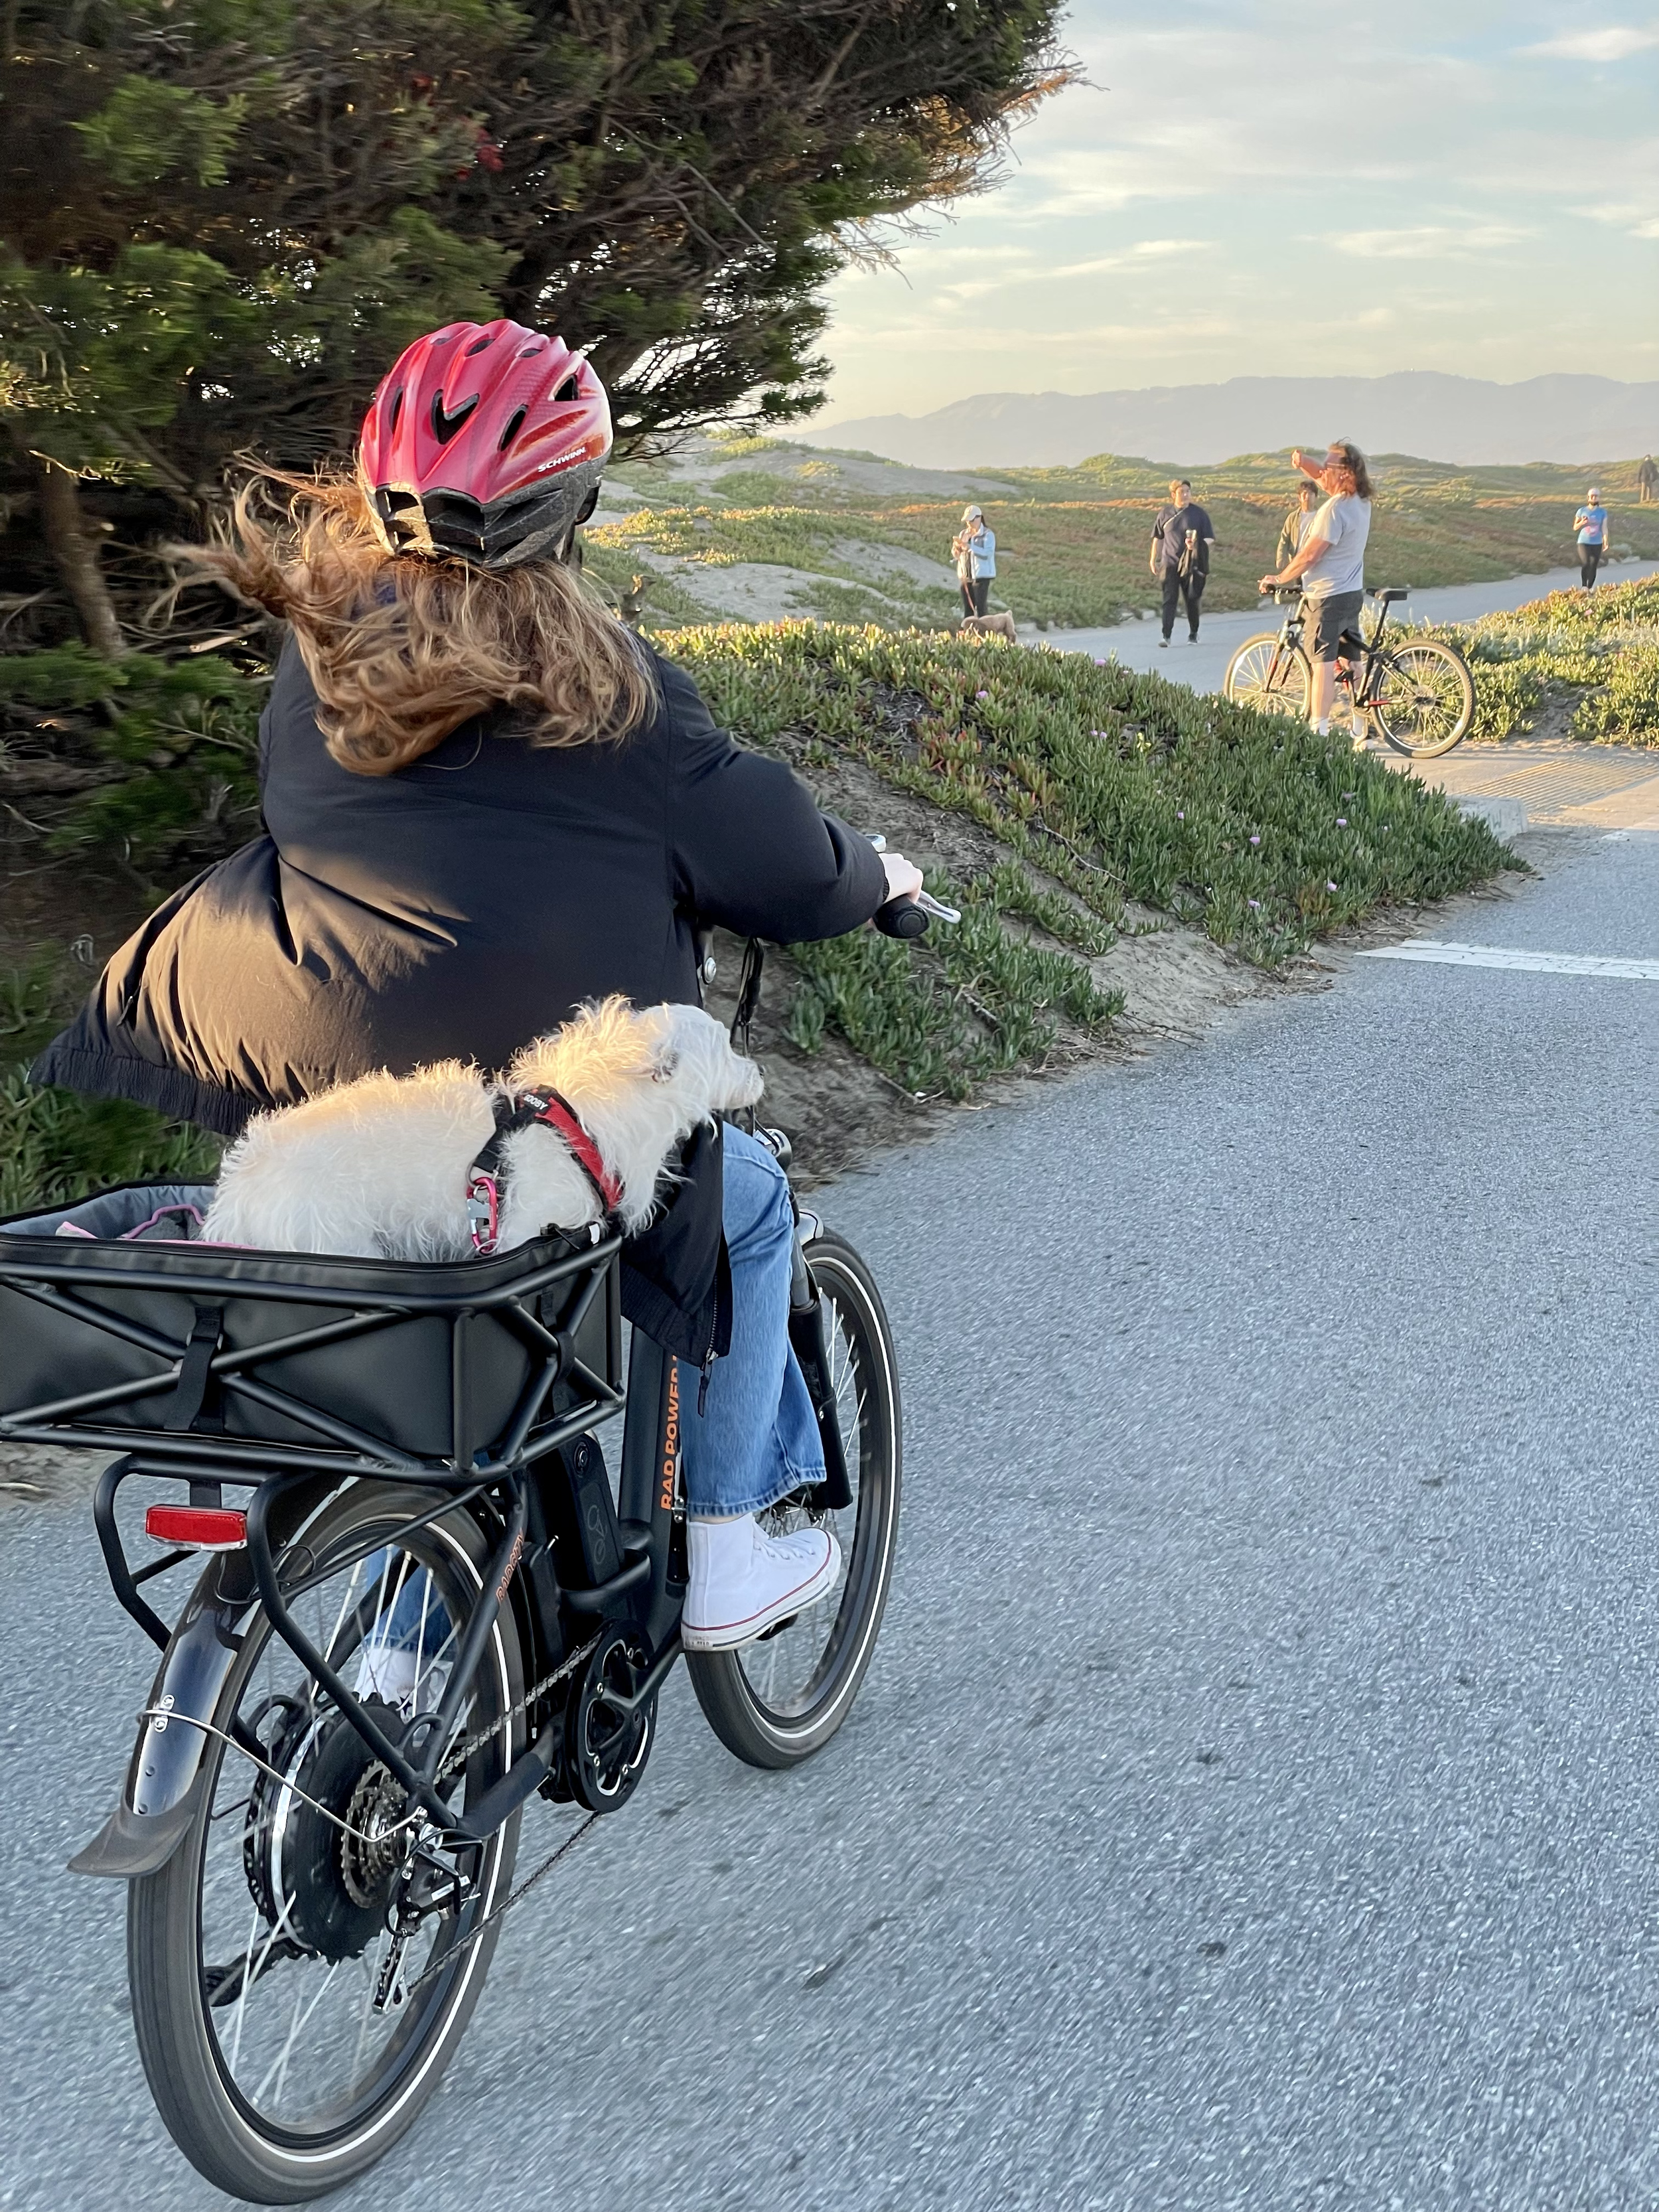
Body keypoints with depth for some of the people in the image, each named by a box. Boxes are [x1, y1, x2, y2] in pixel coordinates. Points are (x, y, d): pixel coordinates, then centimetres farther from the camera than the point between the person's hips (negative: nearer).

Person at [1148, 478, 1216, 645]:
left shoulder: (1198, 514, 2)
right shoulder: (1165, 514, 6)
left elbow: (1209, 540, 3)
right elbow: (1157, 538, 17)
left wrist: (1197, 546, -17)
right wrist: (1153, 560, 17)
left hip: (1192, 564, 0)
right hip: (1170, 563, 0)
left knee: (1191, 600, 6)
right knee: (1169, 599, -9)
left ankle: (1193, 635, 21)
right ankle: (1166, 635, -12)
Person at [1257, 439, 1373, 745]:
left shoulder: (1335, 508, -21)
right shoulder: (1361, 500, 7)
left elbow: (1309, 556, -19)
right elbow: (1322, 478, 21)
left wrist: (1277, 578, -5)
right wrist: (1304, 463, 0)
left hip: (1328, 596, -9)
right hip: (1353, 593, 9)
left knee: (1323, 664, -10)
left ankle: (1319, 734, -15)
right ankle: (1361, 737, 18)